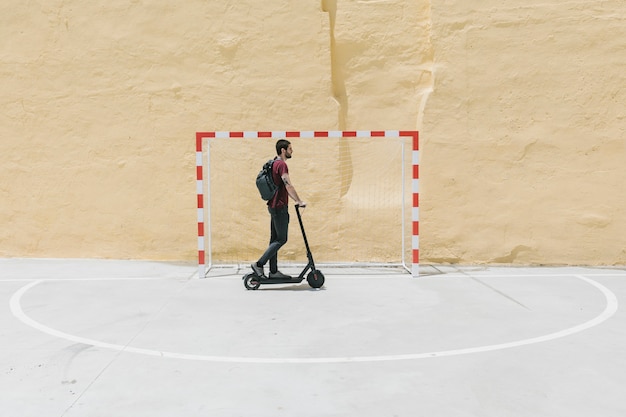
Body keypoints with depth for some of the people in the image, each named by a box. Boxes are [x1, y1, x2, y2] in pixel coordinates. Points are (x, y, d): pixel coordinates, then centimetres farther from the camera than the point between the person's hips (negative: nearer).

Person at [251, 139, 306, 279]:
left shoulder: (274, 164, 16)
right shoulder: (281, 164, -15)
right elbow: (289, 186, -21)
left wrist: (295, 200, 24)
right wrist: (300, 201, -14)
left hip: (274, 206, 10)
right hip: (279, 207, -10)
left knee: (275, 239, 11)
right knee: (281, 239, -5)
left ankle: (273, 271, 16)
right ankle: (259, 264, -4)